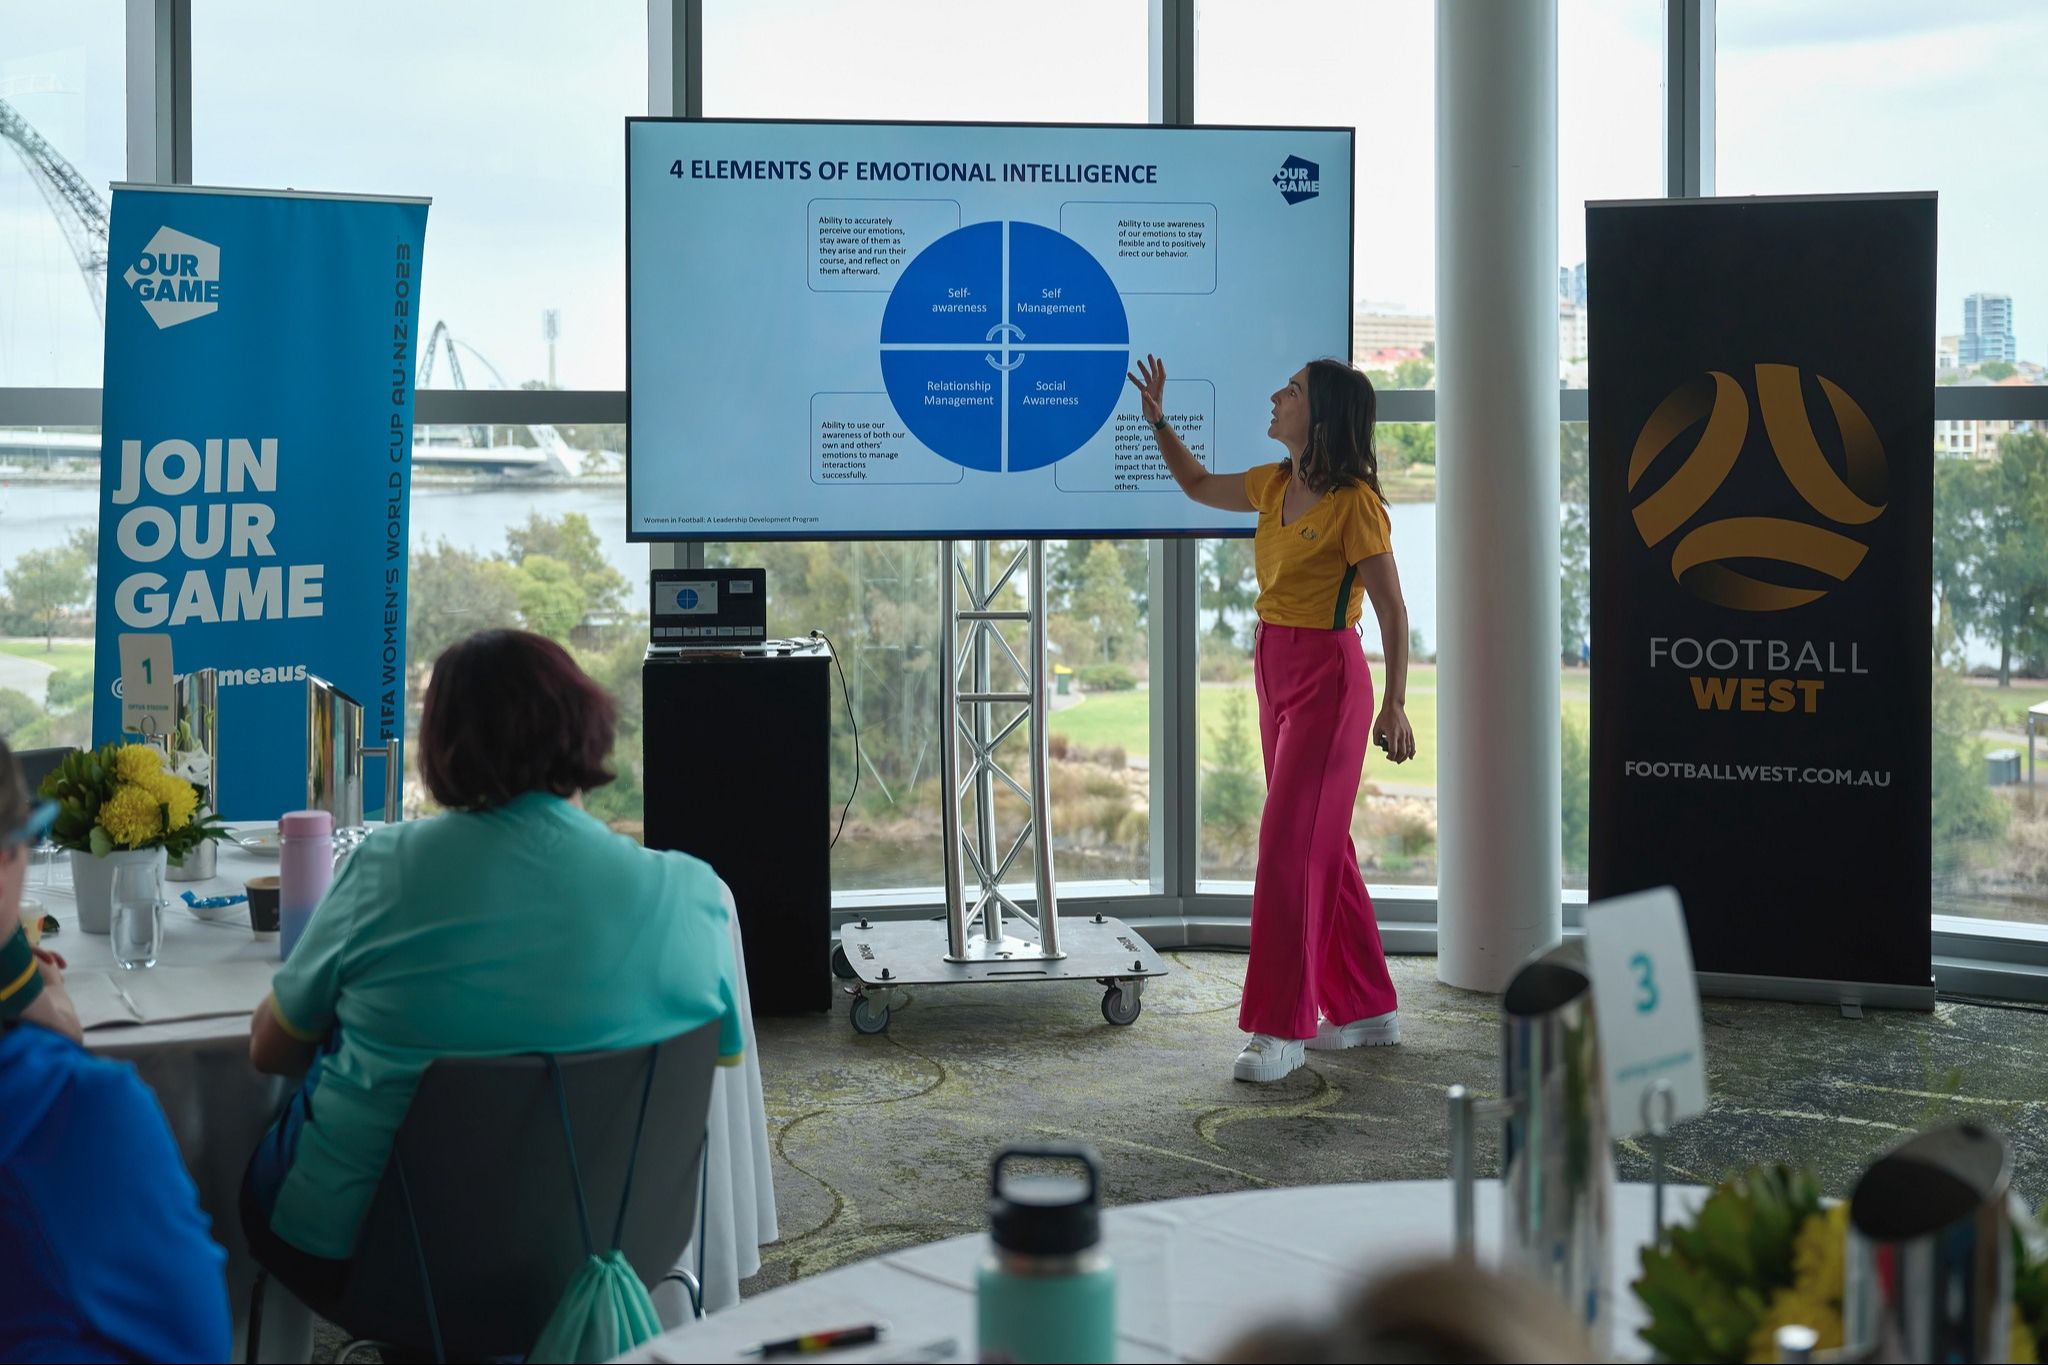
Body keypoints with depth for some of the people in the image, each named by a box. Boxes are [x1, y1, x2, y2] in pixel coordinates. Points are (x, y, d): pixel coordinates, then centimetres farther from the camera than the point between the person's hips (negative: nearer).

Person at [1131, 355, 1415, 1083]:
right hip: (1275, 673, 8)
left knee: (1291, 844, -9)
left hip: (1326, 680, -8)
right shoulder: (1273, 486, 8)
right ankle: (1367, 1009, 23)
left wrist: (1394, 706, -17)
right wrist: (1158, 420, 14)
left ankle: (1281, 1029, -3)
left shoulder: (1354, 503, -15)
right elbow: (1198, 485, 26)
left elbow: (1392, 609, -14)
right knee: (1322, 845, 13)